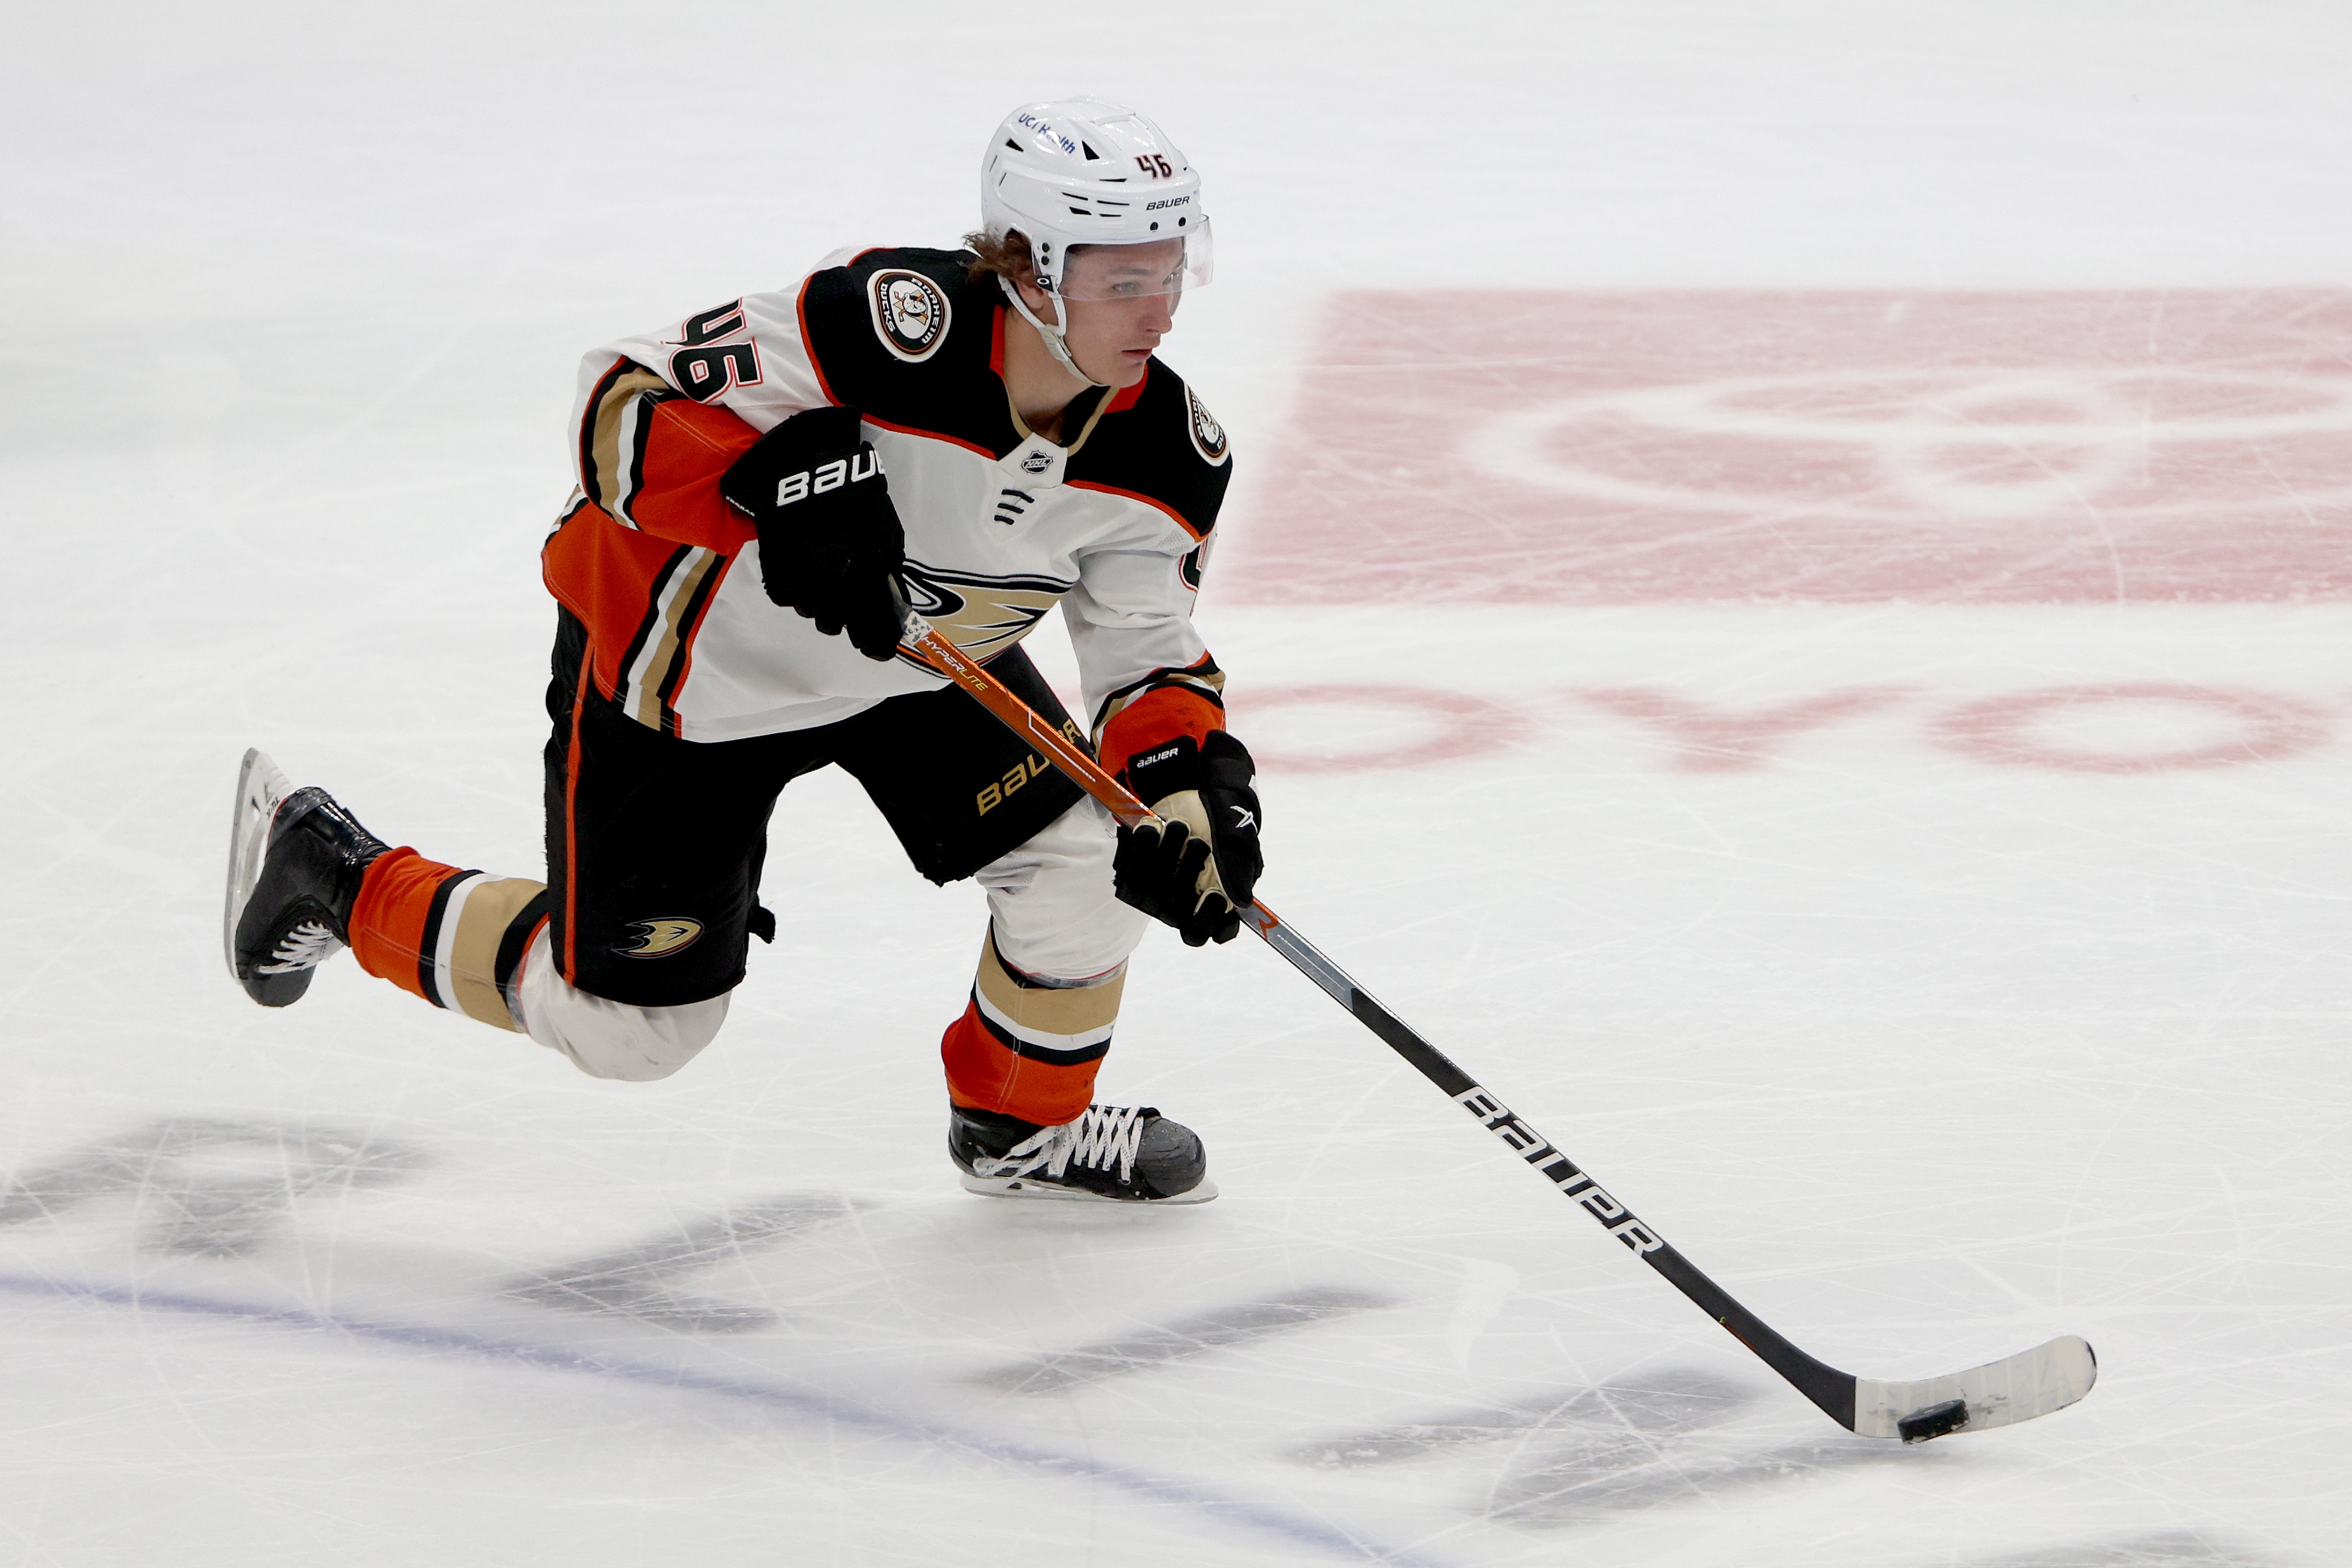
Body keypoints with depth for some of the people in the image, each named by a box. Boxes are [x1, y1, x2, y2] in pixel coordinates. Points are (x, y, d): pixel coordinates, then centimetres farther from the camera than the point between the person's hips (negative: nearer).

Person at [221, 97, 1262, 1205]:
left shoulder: (1166, 448, -18)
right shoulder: (888, 325, -36)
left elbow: (1148, 650, -8)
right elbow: (618, 405, -33)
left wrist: (1188, 787, -27)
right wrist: (776, 489, -48)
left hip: (918, 651, 6)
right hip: (686, 654, -6)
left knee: (1089, 847, -11)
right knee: (628, 1024, 3)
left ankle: (1024, 1123, 18)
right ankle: (327, 875, 26)